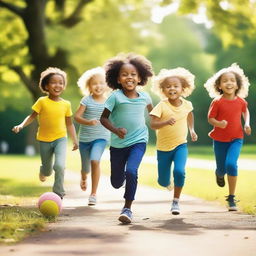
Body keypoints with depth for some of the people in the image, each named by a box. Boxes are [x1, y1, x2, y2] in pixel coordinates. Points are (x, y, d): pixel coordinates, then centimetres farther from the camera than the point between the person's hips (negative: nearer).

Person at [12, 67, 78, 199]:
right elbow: (32, 116, -3)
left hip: (60, 139, 0)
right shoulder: (42, 101, -9)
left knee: (59, 165, -23)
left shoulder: (66, 104, -3)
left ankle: (58, 193, -7)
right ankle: (43, 172, 54)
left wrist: (75, 140, 4)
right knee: (47, 169, 15)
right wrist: (21, 125, -19)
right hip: (44, 140, 0)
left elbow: (69, 124, 7)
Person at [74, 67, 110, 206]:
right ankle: (83, 178, 53)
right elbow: (77, 116, -15)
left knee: (95, 160, -25)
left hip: (101, 137, -1)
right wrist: (88, 122, -31)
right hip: (85, 137, 1)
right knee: (85, 166, 13)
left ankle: (93, 194, -15)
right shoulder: (87, 100, -8)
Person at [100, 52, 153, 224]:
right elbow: (104, 118, -10)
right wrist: (116, 130, -25)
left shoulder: (144, 97, -1)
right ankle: (123, 177, 50)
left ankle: (128, 208, -12)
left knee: (131, 171, -25)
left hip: (138, 141, 0)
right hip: (118, 143, 0)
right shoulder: (115, 97, -11)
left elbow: (151, 109, 22)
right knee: (116, 182, 10)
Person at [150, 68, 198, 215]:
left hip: (181, 145, 1)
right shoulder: (162, 106, -16)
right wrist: (166, 122, -40)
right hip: (164, 147, -1)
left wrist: (192, 130, 17)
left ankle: (176, 201, -3)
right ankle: (168, 182, 48)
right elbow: (153, 124, -25)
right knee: (163, 181, 8)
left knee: (179, 171, -24)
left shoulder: (187, 104, -4)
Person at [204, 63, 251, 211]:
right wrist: (218, 123, -27)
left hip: (236, 139, 0)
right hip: (220, 139, 0)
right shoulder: (217, 102, -13)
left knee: (231, 164, -22)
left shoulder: (240, 101, -5)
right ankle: (219, 174, 53)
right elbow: (210, 118, -7)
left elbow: (245, 111, 16)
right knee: (222, 169, 10)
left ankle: (232, 198, -10)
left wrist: (247, 124, -1)